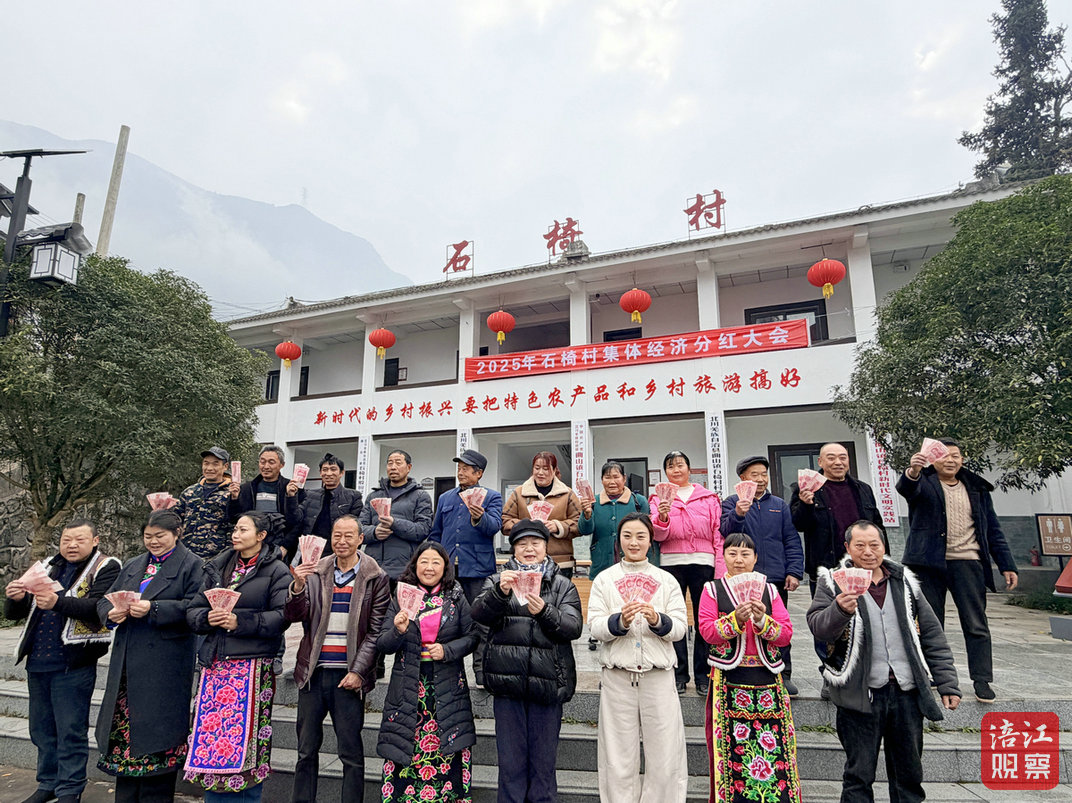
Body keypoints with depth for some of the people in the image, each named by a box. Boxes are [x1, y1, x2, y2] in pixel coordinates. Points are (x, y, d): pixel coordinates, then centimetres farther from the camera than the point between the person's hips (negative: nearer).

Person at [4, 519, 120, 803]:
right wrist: (16, 598, -10)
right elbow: (14, 613, 13)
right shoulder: (47, 567, 13)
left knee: (70, 732, 1)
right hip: (37, 663, 6)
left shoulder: (105, 568, -6)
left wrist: (58, 602, -34)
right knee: (42, 729, 17)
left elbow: (98, 607, -21)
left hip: (72, 665, -6)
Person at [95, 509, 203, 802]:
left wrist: (153, 609, -22)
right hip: (127, 662, 6)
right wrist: (111, 613, -5)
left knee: (155, 730, -1)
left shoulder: (191, 565, -4)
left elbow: (194, 607, -14)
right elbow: (104, 601, 17)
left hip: (165, 664, -6)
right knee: (125, 726, 10)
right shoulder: (132, 566, 18)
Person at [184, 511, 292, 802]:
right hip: (216, 664, 5)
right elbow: (193, 611, 12)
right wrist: (208, 618, -9)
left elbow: (281, 616, -12)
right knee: (211, 734, 8)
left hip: (253, 666, -5)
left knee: (245, 740, 0)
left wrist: (239, 621, -17)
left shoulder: (276, 570, -3)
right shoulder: (218, 567, 14)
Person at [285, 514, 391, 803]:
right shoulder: (315, 572, 4)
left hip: (348, 675, -3)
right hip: (313, 671, 3)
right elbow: (295, 615, -2)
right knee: (306, 749, 15)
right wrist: (298, 587, -20)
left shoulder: (375, 578, -4)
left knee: (351, 752, 7)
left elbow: (376, 631, -4)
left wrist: (358, 671, -10)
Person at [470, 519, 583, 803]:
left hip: (547, 682, 0)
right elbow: (479, 614, -9)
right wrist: (500, 592, -28)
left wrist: (544, 612, -25)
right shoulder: (498, 580, 8)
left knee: (544, 760, 8)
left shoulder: (563, 585, 7)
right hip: (507, 681, 0)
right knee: (510, 759, 9)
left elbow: (574, 628, -7)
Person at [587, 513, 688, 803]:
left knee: (665, 757, 3)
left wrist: (657, 620, -19)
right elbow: (595, 627, -3)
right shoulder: (604, 579, 5)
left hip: (658, 674, 1)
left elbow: (680, 627, 0)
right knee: (619, 759, 7)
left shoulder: (666, 580, 7)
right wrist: (619, 621, -21)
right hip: (617, 675, 0)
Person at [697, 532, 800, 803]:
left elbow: (786, 634, 1)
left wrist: (762, 620, -15)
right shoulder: (712, 589, 3)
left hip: (767, 677, 2)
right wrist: (736, 619, -19)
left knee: (773, 744, 1)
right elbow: (707, 631, -7)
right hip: (728, 679, -2)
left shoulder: (769, 590, 10)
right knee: (730, 744, 1)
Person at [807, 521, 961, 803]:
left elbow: (932, 635, 13)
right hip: (860, 694, -4)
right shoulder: (834, 582, -2)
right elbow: (818, 627, -16)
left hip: (906, 692, 4)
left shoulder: (904, 581, 10)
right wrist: (840, 610, -36)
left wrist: (947, 684, 8)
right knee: (859, 775, 5)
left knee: (909, 775, 16)